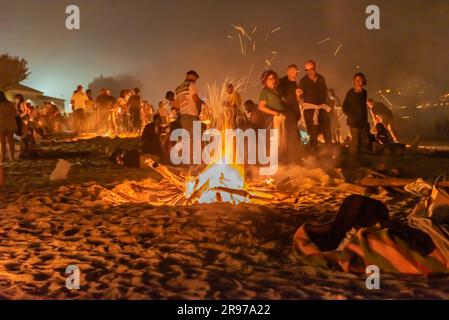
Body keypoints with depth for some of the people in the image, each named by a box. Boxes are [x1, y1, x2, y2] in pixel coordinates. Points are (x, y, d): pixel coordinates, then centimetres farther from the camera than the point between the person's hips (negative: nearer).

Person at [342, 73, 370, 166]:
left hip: (363, 122, 6)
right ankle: (355, 163, 2)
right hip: (354, 122, -6)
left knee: (364, 142, 7)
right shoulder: (351, 93, -7)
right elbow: (344, 107, -4)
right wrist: (351, 116, -11)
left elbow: (364, 107, 16)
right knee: (355, 143, -6)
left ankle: (360, 161, 18)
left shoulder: (364, 92, 8)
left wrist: (366, 119, 13)